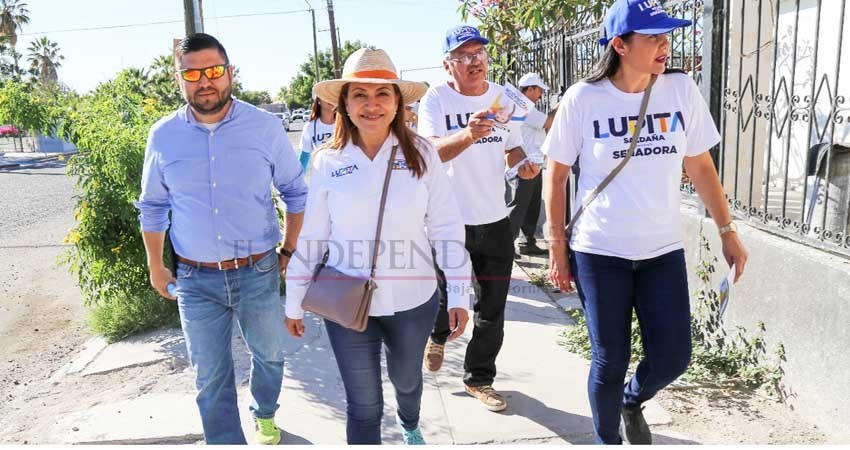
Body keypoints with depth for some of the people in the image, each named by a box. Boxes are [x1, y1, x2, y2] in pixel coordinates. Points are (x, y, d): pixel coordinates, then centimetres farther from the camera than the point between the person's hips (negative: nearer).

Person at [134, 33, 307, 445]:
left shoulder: (265, 126, -7)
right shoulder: (163, 136, -2)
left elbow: (295, 191, 3)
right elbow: (153, 206, 10)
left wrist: (289, 251, 2)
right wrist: (155, 267, 12)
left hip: (258, 272, 0)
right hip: (196, 280, 1)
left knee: (269, 355, 20)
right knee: (210, 378, 10)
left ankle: (265, 415, 49)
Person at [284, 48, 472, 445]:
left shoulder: (421, 154, -7)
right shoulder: (327, 163, -6)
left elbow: (447, 228, -5)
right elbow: (311, 238, 0)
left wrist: (459, 295, -5)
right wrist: (294, 302, 4)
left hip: (413, 300, 2)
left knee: (407, 379, 26)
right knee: (363, 404, 8)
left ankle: (410, 426, 59)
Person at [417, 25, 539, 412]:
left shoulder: (503, 96, 5)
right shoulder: (436, 99, -9)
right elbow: (433, 151, -25)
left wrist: (522, 163, -8)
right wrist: (468, 135, -45)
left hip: (495, 220, 4)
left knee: (492, 311, 10)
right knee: (445, 298, 13)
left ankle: (479, 378, 30)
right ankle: (439, 334, 49)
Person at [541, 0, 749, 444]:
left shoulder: (682, 89, -2)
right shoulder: (582, 98, -9)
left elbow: (700, 166, 8)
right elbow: (555, 175, -2)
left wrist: (727, 231, 8)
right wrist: (557, 246, -2)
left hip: (663, 249, 3)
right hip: (599, 251, -3)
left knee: (672, 358, 6)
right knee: (610, 362, 6)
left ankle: (631, 401, 40)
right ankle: (607, 439, 34)